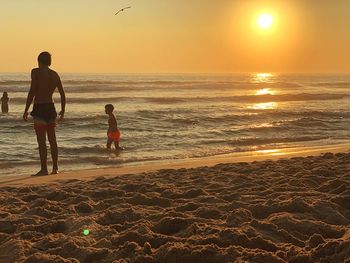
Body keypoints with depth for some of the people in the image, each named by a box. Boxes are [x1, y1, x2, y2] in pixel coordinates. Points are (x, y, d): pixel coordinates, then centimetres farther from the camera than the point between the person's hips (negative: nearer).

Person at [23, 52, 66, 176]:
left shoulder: (36, 72, -7)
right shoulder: (55, 74, 10)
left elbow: (32, 92, -15)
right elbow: (62, 94, 12)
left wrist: (26, 110, -12)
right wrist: (63, 110, 24)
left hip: (39, 108, -6)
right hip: (51, 107, 6)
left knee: (41, 141, -5)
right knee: (52, 140, 13)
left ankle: (44, 169, -5)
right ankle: (55, 168, 17)